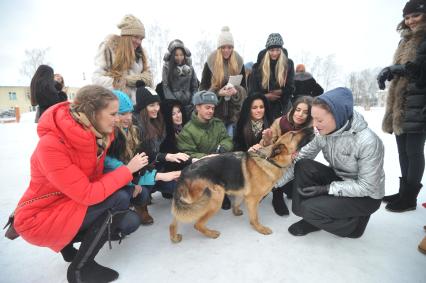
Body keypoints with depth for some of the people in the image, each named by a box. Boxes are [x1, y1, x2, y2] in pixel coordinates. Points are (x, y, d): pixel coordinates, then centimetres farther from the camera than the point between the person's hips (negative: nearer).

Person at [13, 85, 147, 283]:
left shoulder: (98, 135, -8)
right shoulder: (51, 145, -29)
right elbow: (88, 194, -30)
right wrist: (128, 169, -23)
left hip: (73, 206, 7)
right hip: (40, 218, -7)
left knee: (130, 222, -7)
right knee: (119, 199, -25)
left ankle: (66, 241, 14)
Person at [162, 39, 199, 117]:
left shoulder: (189, 67, 11)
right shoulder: (167, 67, 3)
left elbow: (195, 86, 10)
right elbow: (165, 87, -3)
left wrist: (193, 102, -2)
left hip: (188, 103, 2)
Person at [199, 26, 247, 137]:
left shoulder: (239, 63, 6)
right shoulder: (210, 63, 0)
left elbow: (244, 88, 8)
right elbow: (203, 88, 0)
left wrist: (236, 91, -14)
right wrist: (218, 92, -17)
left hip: (234, 111, 2)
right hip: (215, 111, -1)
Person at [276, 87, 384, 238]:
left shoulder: (368, 141, -29)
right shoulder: (323, 133, -12)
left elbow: (367, 186, -23)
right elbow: (298, 159, -12)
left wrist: (327, 189, -27)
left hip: (366, 196, -5)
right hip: (339, 180, 6)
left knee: (310, 208, -24)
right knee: (303, 166, -20)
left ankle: (354, 224, 6)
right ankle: (311, 219, -2)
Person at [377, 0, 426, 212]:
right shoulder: (407, 40, 21)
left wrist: (407, 68, -22)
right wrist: (390, 71, 6)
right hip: (401, 105, 8)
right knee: (403, 151, 10)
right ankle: (404, 192, 20)